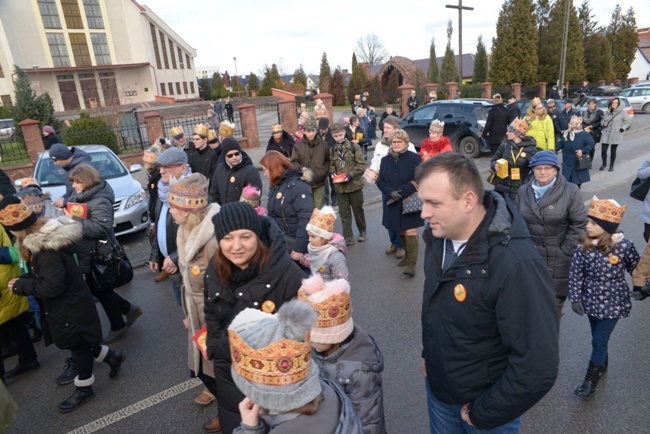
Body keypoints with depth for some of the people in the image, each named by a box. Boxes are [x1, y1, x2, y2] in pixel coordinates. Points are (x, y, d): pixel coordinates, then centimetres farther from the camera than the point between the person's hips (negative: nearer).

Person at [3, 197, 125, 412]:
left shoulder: (45, 247, -30)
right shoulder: (46, 236, 0)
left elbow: (52, 286, -27)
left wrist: (21, 286, -15)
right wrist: (24, 280, 1)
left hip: (71, 308, -9)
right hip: (70, 305, 9)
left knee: (79, 346, 12)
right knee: (78, 344, 23)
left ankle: (83, 388, 32)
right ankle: (112, 356, 40)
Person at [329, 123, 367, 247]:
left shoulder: (354, 146, -6)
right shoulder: (332, 150, 6)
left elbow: (361, 165, -9)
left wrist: (351, 174, -20)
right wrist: (333, 173, -6)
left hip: (354, 184, -3)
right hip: (340, 186, 3)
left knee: (358, 210, 13)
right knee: (344, 213, 6)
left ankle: (362, 232, 34)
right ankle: (348, 238, 14)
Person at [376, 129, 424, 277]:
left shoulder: (414, 158, -7)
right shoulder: (385, 160, 6)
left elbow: (417, 180, -12)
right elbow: (380, 181, 4)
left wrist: (400, 193, -18)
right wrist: (391, 193, -14)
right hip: (393, 202, 5)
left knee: (410, 232, -8)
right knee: (401, 232, 14)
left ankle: (412, 263, -4)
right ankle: (408, 256, 30)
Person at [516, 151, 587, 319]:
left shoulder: (570, 191, -8)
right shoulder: (523, 191, 3)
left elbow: (578, 225, -7)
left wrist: (565, 252, -10)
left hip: (558, 259, -3)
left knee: (555, 299, 7)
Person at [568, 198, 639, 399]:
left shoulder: (624, 246, -18)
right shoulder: (584, 245, -12)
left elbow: (637, 269, -2)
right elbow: (575, 273, -6)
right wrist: (575, 298, -7)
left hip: (612, 303, -3)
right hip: (591, 300, 3)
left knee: (599, 341, 1)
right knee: (598, 338, 20)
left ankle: (591, 380, 17)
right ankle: (602, 364, 45)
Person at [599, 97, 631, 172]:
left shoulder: (623, 112, -5)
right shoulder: (607, 112, 6)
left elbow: (628, 122, 0)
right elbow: (602, 120, 18)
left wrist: (622, 129, -11)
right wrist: (603, 124, -3)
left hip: (616, 135, -3)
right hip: (606, 134, 3)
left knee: (613, 151, 6)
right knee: (603, 150, -2)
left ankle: (611, 165, 24)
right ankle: (604, 163, 22)